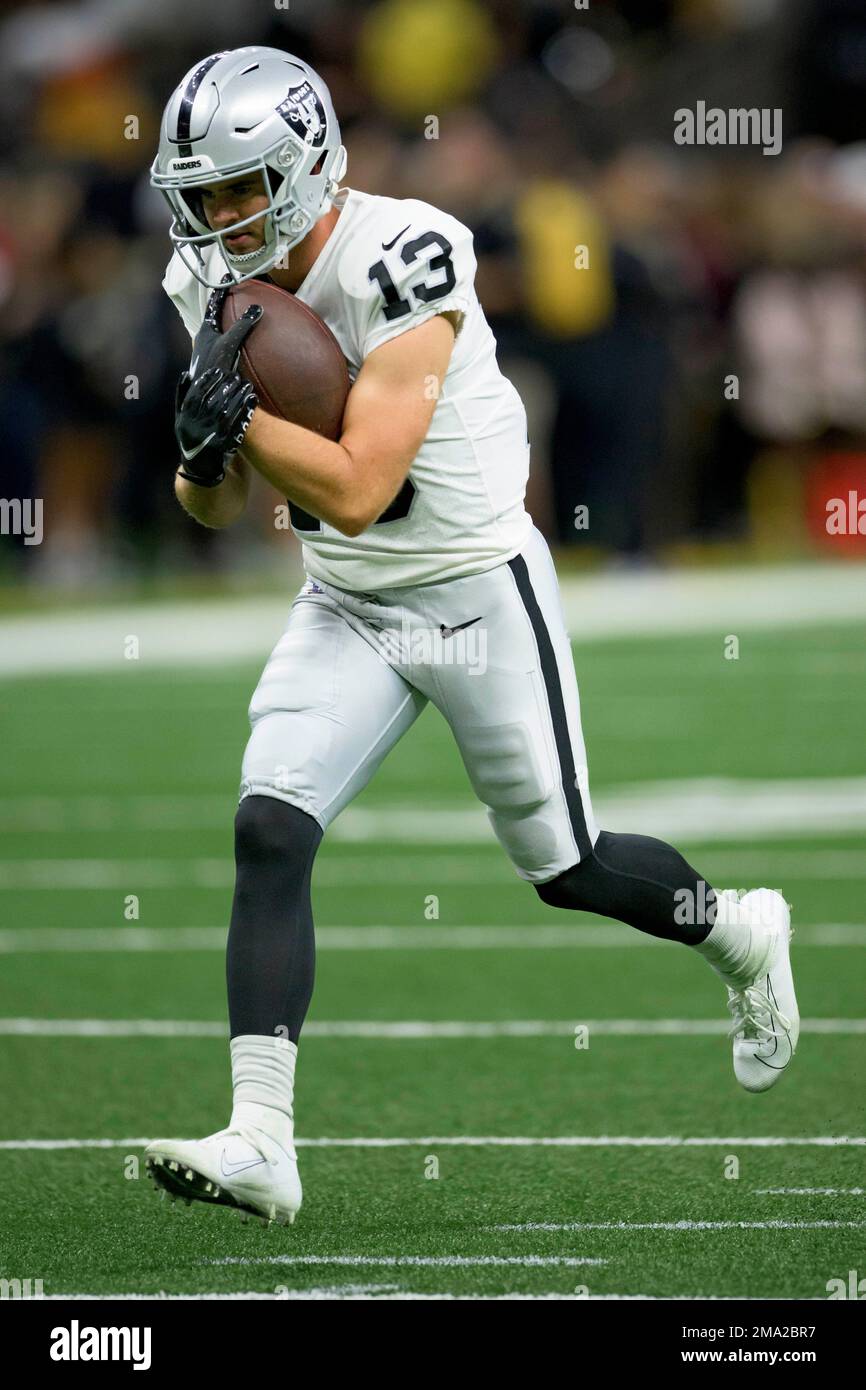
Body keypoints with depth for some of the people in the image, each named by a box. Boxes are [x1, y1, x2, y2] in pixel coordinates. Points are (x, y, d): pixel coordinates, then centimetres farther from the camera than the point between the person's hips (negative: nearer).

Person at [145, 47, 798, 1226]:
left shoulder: (404, 264, -26)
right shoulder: (220, 281, -3)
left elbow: (357, 492, -31)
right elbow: (216, 509, 3)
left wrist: (236, 409, -30)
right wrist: (204, 437, -18)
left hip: (479, 591, -6)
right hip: (345, 610, 6)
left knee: (565, 869, 7)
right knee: (268, 833, -14)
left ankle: (738, 933, 40)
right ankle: (260, 1145, -17)